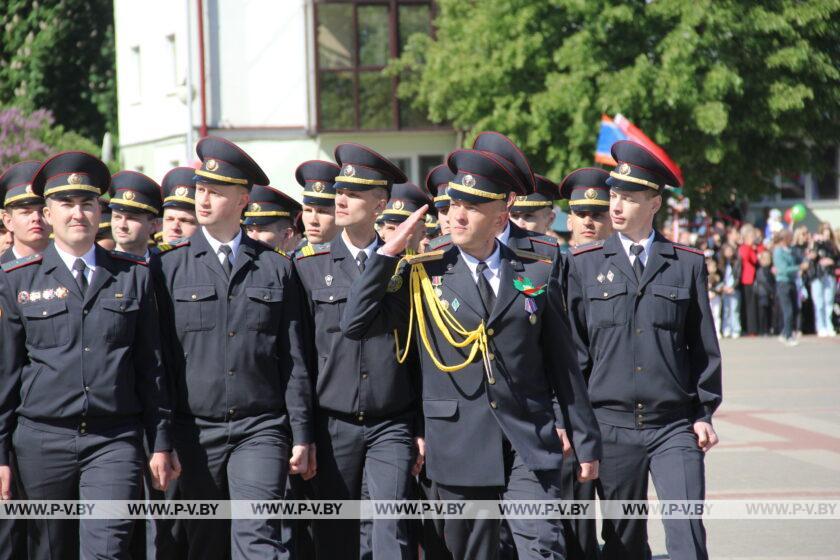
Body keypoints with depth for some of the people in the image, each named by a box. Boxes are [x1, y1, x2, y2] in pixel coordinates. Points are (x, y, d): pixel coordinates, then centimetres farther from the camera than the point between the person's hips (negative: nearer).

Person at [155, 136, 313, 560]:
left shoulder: (276, 269, 7)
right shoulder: (171, 267, 5)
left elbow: (293, 360, 7)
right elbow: (159, 356, 4)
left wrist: (301, 435, 3)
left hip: (260, 430, -1)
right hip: (196, 431, 1)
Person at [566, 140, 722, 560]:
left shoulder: (688, 264, 6)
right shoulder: (584, 264, 6)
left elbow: (704, 344, 9)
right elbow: (573, 347, 7)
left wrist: (704, 413, 4)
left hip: (674, 426, 0)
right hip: (612, 426, 1)